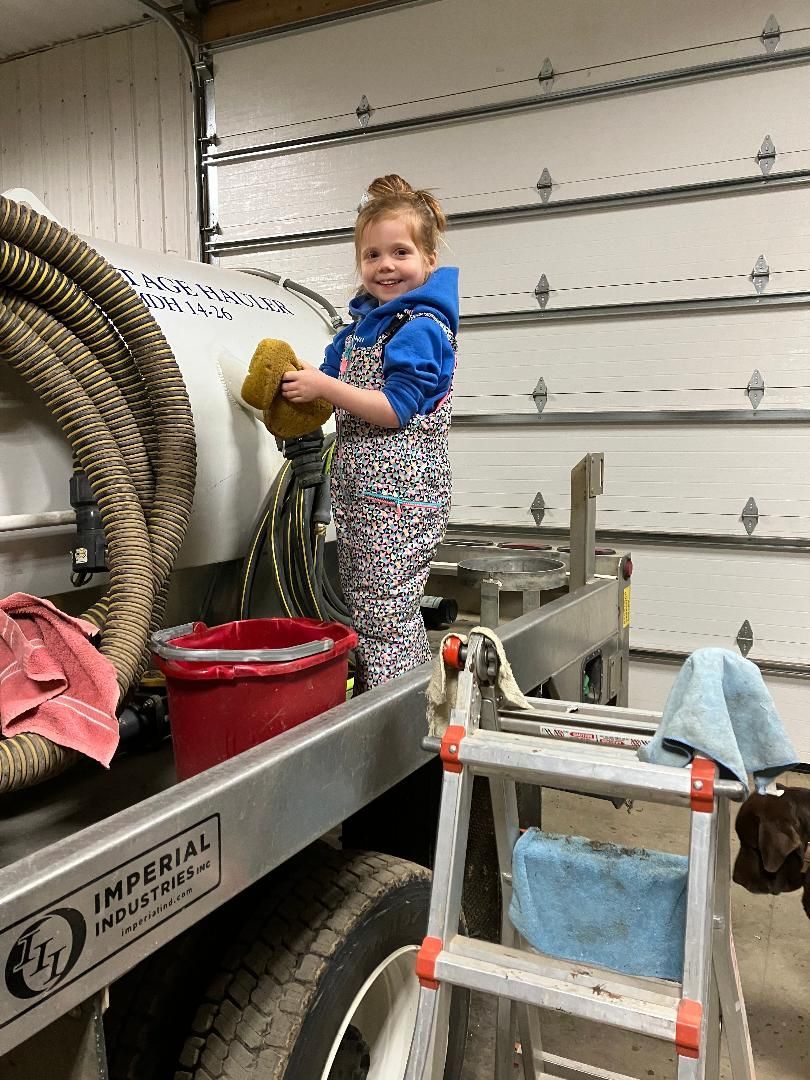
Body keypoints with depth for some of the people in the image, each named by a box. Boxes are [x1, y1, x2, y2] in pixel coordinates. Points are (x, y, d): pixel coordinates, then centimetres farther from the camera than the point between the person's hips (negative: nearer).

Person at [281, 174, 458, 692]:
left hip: (398, 496, -10)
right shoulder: (363, 322, 17)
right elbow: (337, 374, 24)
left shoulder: (421, 328, -11)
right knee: (364, 609, 17)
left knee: (384, 616, -8)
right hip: (360, 494, 10)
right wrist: (301, 380, 3)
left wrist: (324, 387, -20)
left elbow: (396, 410, -19)